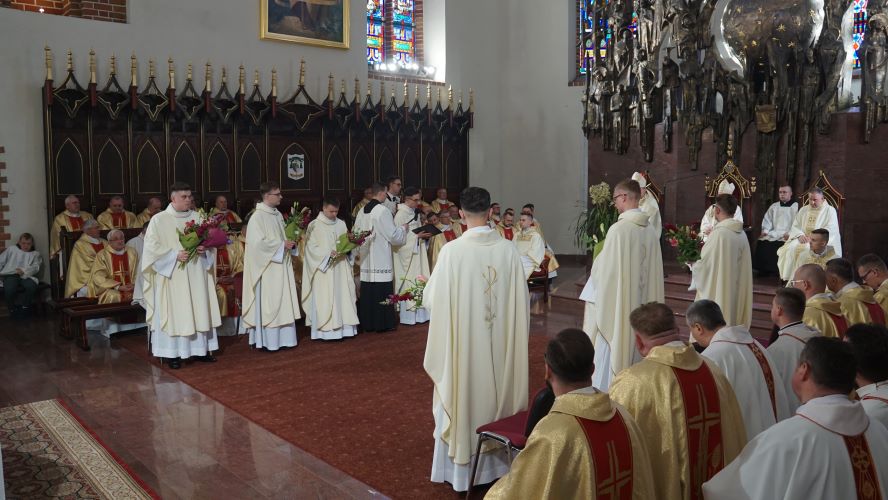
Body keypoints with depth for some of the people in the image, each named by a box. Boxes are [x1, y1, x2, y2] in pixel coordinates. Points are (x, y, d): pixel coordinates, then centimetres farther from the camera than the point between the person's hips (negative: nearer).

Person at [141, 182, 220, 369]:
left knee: (199, 310, 7)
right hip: (172, 276, -4)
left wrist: (204, 249, -7)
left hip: (196, 275, 4)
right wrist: (174, 255, -19)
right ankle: (173, 354, 6)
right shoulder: (159, 220, -4)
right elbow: (152, 247, -9)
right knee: (174, 311, -2)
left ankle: (200, 348, 17)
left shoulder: (197, 217, 9)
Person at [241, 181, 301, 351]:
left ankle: (283, 336, 16)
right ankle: (268, 340, 3)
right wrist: (282, 245, -17)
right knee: (268, 302, -4)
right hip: (268, 267, -8)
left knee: (283, 300, 9)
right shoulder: (258, 216, -13)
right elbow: (258, 242, -20)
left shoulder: (278, 215, 12)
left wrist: (290, 243, 2)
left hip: (281, 264, 8)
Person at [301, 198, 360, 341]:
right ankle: (326, 330, -3)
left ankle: (343, 327, 9)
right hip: (323, 268, -5)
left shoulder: (341, 224, 9)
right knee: (325, 299, -5)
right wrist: (328, 253, -19)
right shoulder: (314, 225, -4)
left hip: (340, 267, 5)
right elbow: (311, 248, -7)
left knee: (342, 296, 4)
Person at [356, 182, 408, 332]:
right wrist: (403, 228, 7)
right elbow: (393, 234, -11)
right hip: (381, 258, -7)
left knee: (368, 291, 10)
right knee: (382, 290, -1)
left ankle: (367, 323, 16)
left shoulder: (362, 211, 8)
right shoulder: (383, 210, -12)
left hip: (366, 258, 7)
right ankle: (383, 323, 4)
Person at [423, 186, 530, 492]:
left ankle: (463, 468, 22)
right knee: (498, 395, 18)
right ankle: (498, 463, 32)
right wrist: (516, 335, 17)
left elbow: (431, 299, -7)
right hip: (501, 342, 3)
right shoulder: (508, 249, -7)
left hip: (464, 341, -3)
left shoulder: (452, 251, -16)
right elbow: (522, 300, 1)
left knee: (464, 397, 11)